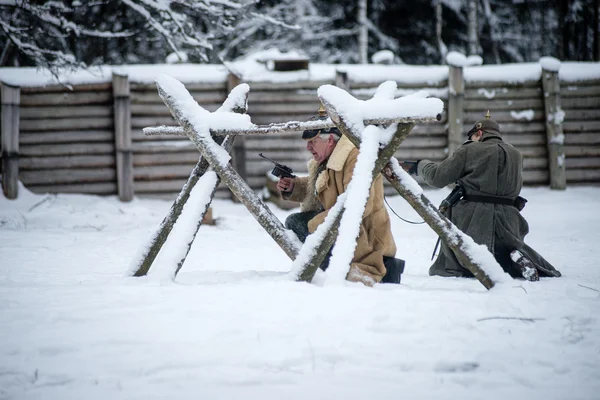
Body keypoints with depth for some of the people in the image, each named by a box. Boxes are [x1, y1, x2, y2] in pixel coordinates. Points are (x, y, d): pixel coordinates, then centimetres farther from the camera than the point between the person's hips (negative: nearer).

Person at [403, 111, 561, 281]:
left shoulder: (469, 150, -1)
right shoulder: (516, 155, 13)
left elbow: (437, 177, 1)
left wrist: (420, 165, 21)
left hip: (473, 219, -4)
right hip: (507, 221, 4)